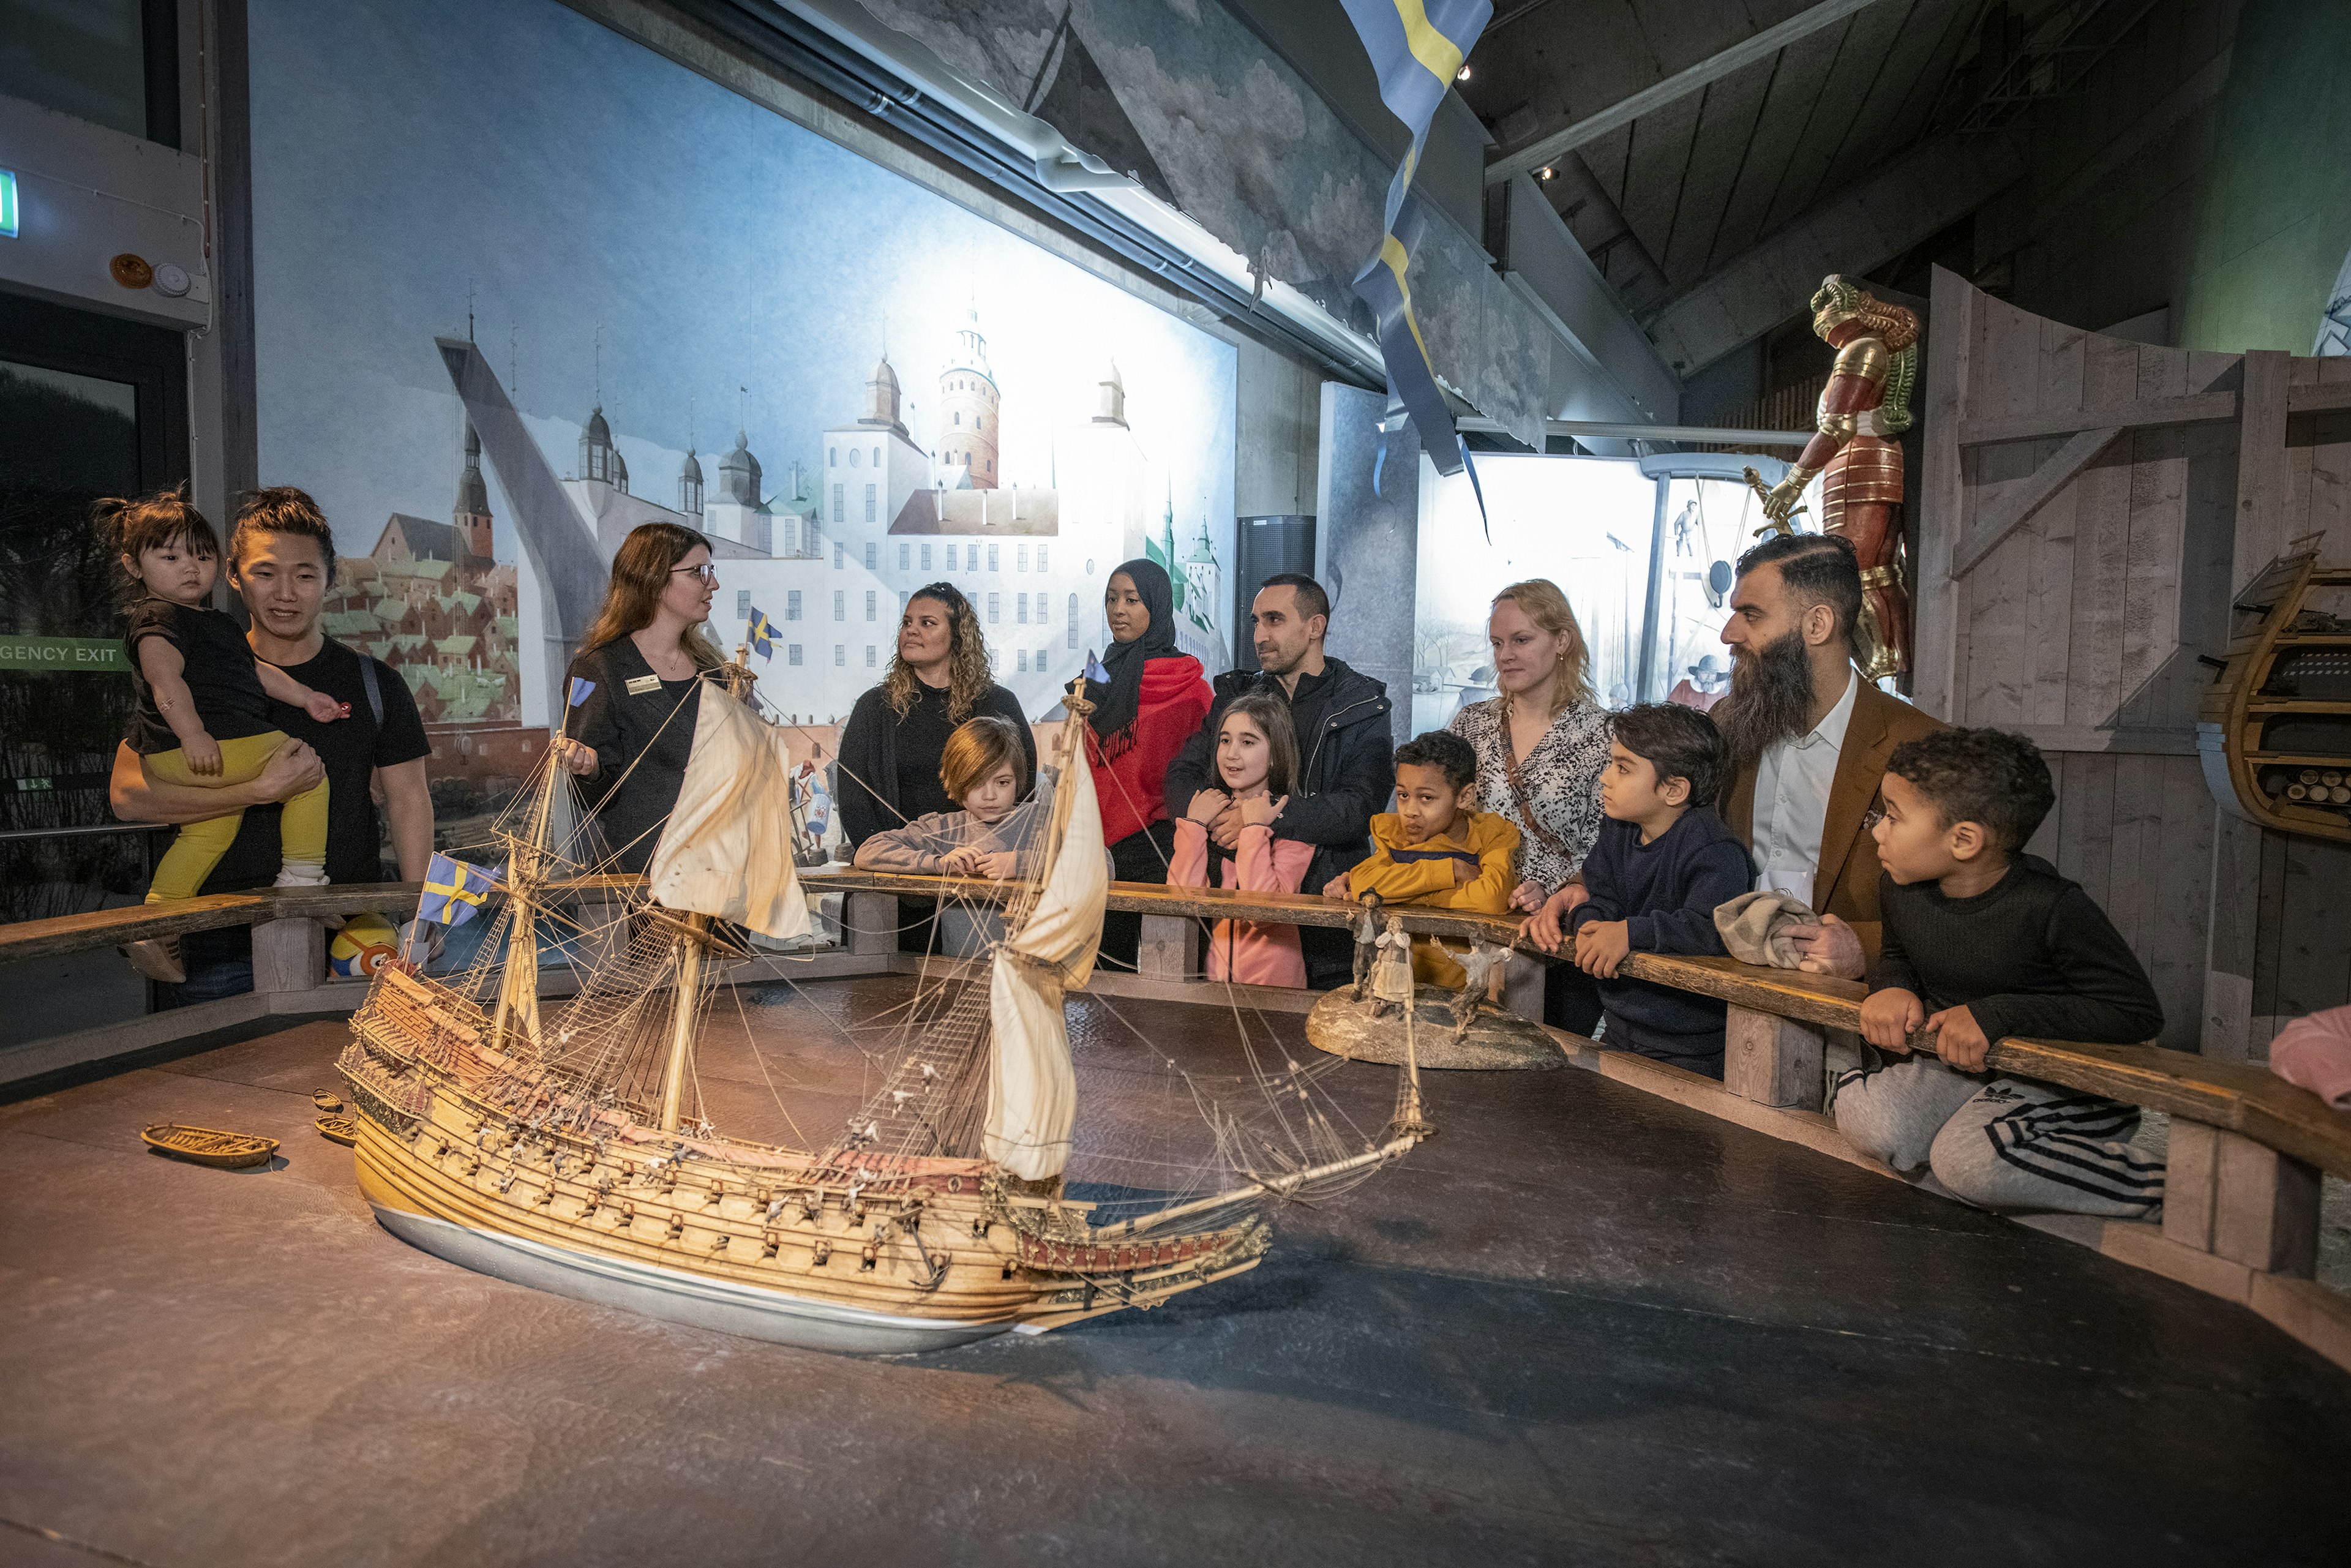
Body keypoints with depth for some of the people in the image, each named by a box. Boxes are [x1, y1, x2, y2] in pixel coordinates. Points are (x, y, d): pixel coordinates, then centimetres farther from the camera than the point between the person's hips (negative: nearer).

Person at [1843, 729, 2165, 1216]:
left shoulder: (2052, 908, -23)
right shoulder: (1900, 891, -3)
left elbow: (2137, 1014, -22)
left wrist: (1998, 1013, -28)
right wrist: (1892, 987, -7)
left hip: (2069, 1086, -5)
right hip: (1957, 1071, 5)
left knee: (1973, 1162, -29)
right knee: (1867, 1119, -20)